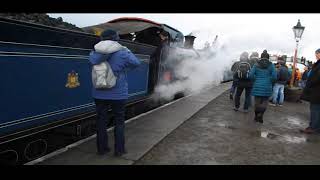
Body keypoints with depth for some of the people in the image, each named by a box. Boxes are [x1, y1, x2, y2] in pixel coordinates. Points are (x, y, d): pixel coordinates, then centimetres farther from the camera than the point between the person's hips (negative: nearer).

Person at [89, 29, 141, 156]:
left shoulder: (95, 53, -2)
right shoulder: (122, 53, -10)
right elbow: (136, 63, 0)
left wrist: (102, 54, -6)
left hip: (100, 94, 3)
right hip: (118, 94, -2)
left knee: (101, 120, 14)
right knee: (119, 121, 11)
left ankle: (102, 148, 23)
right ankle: (119, 149, 17)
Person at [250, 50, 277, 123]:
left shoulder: (256, 65, 1)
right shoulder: (271, 65, 0)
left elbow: (251, 75, -7)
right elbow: (274, 76, -8)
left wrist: (256, 80, 9)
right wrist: (269, 81, 9)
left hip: (257, 86, 1)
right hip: (267, 87, -1)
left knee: (257, 101, 12)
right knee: (264, 101, 11)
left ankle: (256, 116, 22)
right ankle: (260, 114, -9)